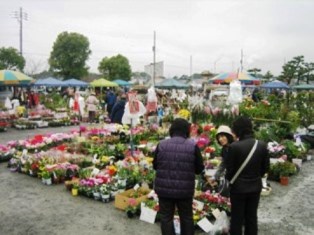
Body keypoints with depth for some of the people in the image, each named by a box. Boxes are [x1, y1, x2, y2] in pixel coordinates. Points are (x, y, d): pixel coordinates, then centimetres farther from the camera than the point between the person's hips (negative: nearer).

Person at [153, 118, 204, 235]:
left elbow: (155, 165, 6)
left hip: (164, 188, 0)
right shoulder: (193, 146, -10)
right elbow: (199, 169, -2)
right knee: (186, 217, 18)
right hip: (185, 190, 0)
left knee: (166, 217, 13)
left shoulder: (161, 145, -6)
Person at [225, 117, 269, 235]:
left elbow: (229, 168, -13)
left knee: (237, 218, 8)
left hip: (238, 187, -4)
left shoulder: (234, 146, -21)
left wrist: (229, 178, 8)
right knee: (252, 216, 18)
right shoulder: (262, 145, -6)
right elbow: (266, 167, 3)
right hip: (255, 186, 4)